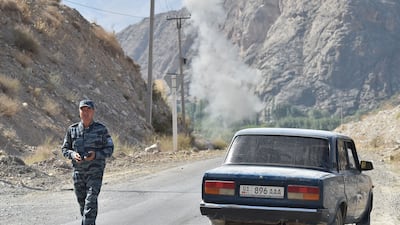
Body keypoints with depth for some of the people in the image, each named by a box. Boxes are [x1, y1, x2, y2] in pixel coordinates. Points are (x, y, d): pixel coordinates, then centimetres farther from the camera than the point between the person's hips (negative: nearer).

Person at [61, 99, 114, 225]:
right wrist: (73, 155, -14)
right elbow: (65, 149, 8)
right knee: (82, 201, 14)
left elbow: (109, 149, -1)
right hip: (78, 171, 4)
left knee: (91, 202, -14)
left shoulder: (101, 129, -5)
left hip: (95, 172, -3)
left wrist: (95, 154, -19)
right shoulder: (72, 130, 2)